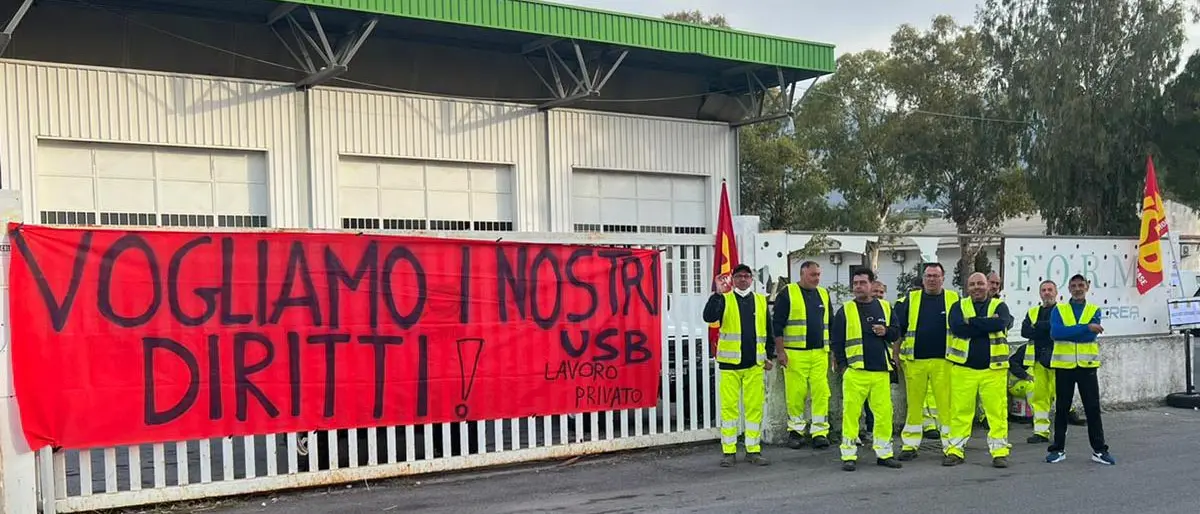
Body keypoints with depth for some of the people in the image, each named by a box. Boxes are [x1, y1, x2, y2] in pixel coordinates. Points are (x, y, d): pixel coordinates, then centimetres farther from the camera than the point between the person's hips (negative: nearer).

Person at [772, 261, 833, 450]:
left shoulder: (824, 294, 15)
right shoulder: (787, 294, -1)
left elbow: (830, 324, 22)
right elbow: (777, 324, -3)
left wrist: (832, 349, 18)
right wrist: (780, 351, -9)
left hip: (820, 353, 4)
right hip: (795, 353, -4)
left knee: (821, 392, -3)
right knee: (796, 393, -2)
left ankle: (820, 432, 3)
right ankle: (795, 431, 12)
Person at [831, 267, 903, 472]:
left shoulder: (885, 307, 11)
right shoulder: (845, 310, 3)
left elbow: (896, 333, 16)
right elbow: (836, 340, 4)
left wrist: (886, 332, -5)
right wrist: (842, 365, -2)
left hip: (881, 371, 3)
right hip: (855, 371, -3)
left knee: (884, 412, 4)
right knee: (851, 413, -4)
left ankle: (884, 453, 17)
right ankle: (849, 455, 4)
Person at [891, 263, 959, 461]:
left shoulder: (953, 299, 6)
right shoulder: (911, 299, 8)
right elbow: (897, 329, 12)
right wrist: (896, 355, 8)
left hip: (943, 362, -1)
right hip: (914, 361, 1)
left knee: (946, 403, -3)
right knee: (914, 404, 5)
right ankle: (910, 445, 13)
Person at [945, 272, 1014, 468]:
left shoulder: (999, 306, 7)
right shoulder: (959, 306, 8)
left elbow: (1001, 324, -16)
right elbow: (957, 328, -12)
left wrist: (972, 322, -11)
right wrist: (987, 324, -12)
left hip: (993, 368, 0)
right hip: (963, 367, 0)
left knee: (997, 411, -2)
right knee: (960, 410, 2)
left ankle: (1000, 452, 7)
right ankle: (955, 450, 10)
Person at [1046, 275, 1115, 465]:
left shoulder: (1094, 310, 5)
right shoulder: (1058, 310, 3)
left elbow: (1091, 335, -12)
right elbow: (1056, 332, -17)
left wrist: (1067, 332, -14)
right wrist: (1086, 328, -22)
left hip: (1087, 365, 0)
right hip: (1064, 365, 0)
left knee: (1093, 408, 3)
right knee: (1061, 408, 6)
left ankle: (1099, 449, 11)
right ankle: (1058, 449, 14)